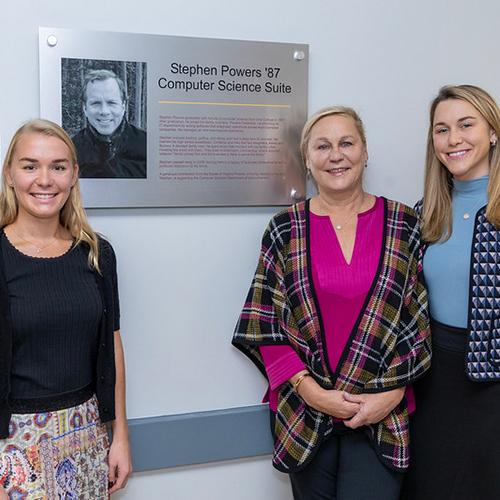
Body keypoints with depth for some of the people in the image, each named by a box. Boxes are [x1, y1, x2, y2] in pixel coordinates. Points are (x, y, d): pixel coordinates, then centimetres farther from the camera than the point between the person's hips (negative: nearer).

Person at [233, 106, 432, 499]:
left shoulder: (404, 225, 1)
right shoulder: (285, 230, 0)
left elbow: (420, 320, 1)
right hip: (303, 414, 1)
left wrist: (392, 394, -8)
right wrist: (310, 390, -11)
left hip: (382, 417, 0)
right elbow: (263, 323, -3)